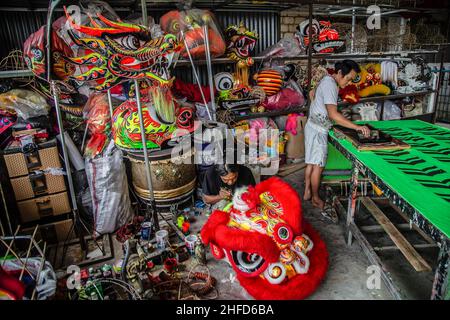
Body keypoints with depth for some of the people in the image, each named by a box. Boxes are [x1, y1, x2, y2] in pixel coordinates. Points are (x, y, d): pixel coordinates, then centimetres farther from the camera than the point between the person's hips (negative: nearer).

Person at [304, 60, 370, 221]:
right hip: (318, 131, -10)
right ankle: (316, 198, 14)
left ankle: (307, 193, 27)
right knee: (318, 165, 0)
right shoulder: (330, 85, -23)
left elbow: (312, 94, 27)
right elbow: (333, 114, -34)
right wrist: (357, 127, -35)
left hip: (314, 127, 10)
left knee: (311, 162, 16)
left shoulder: (327, 79, 9)